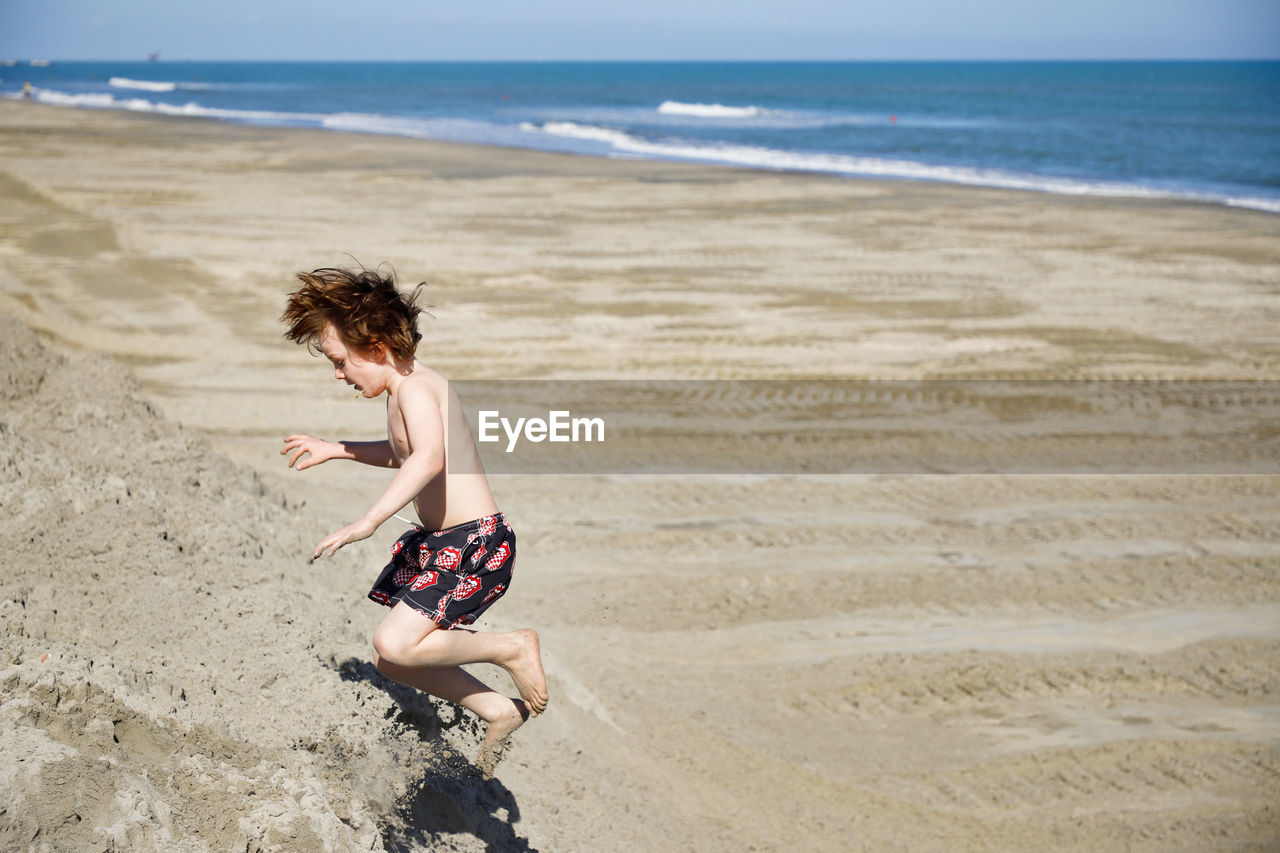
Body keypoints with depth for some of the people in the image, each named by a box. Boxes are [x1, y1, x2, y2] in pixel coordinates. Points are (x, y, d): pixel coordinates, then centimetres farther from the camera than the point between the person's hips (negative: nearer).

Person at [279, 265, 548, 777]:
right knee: (390, 661, 11)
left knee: (395, 644, -23)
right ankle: (499, 712, 20)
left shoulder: (415, 387, -18)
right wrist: (336, 450, 32)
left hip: (474, 543, -10)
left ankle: (513, 648, -5)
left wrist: (367, 522, -44)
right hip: (438, 543, 10)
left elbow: (429, 458, -38)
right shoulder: (408, 389, 14)